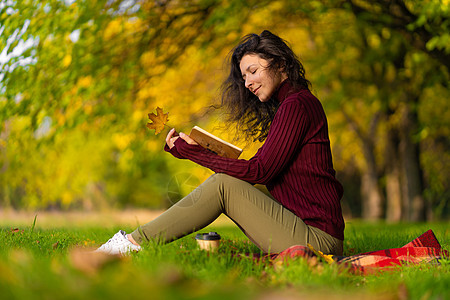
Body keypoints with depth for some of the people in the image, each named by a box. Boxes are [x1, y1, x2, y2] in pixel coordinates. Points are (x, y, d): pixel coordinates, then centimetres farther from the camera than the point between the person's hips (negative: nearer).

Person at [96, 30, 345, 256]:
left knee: (224, 185, -13)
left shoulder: (296, 106, -11)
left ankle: (135, 242, -9)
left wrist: (195, 153, -13)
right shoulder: (287, 107, 20)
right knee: (225, 182, 5)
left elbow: (261, 171, -16)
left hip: (317, 239, -9)